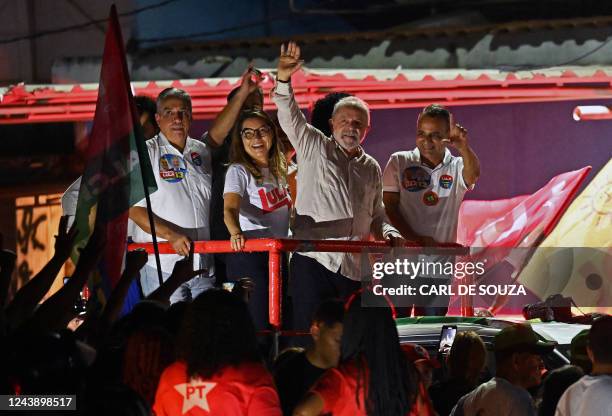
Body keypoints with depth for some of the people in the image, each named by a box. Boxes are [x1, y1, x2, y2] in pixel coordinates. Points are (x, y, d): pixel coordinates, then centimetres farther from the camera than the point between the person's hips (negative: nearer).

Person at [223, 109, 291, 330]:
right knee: (258, 325, -16)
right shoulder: (239, 171, -6)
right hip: (249, 256, -8)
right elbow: (230, 208, -23)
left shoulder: (278, 170, 17)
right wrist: (236, 233, -43)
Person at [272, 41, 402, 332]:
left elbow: (377, 215, 28)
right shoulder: (314, 147, 9)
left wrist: (388, 232, 6)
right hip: (314, 260, -4)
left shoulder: (372, 169, 21)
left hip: (355, 268, 4)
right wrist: (283, 81, -22)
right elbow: (289, 117, -6)